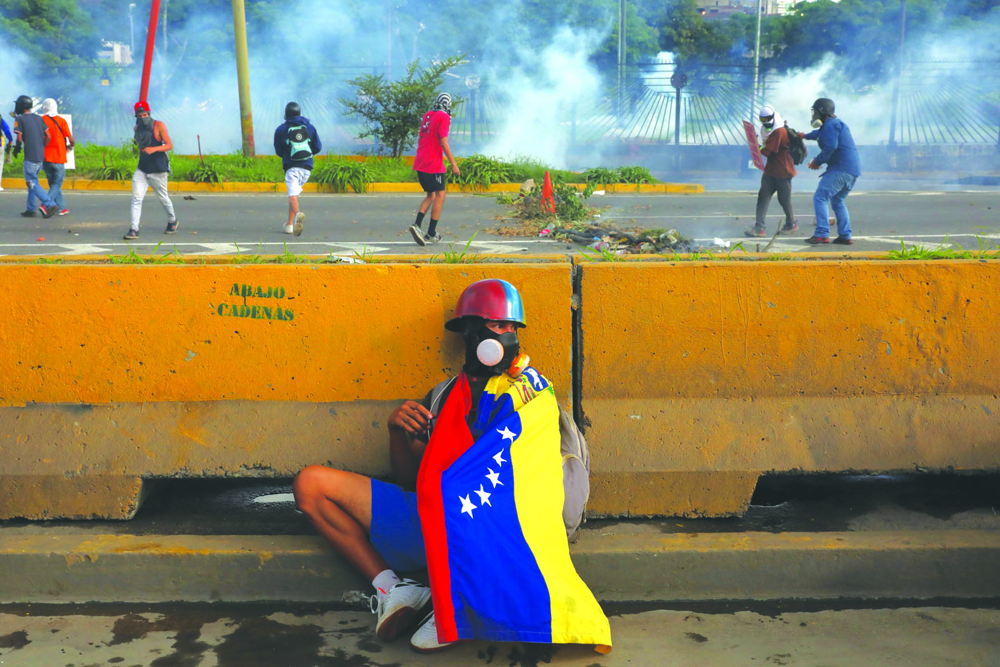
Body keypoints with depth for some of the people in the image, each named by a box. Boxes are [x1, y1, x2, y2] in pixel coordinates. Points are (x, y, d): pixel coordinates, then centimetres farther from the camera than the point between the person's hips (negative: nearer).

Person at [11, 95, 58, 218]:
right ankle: (31, 209, 17)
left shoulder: (20, 119, -7)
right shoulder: (39, 118, 11)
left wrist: (16, 149, 7)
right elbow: (48, 136, 10)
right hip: (41, 156, 7)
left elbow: (19, 138, -11)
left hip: (30, 157, -7)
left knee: (32, 183, -4)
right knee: (32, 182, 16)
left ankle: (50, 205, -16)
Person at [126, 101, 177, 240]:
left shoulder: (159, 125, -9)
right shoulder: (137, 128, 6)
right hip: (142, 169, 4)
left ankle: (172, 221, 36)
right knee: (136, 198, -9)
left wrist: (154, 149, -29)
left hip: (158, 170, -4)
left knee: (163, 198, 10)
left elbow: (169, 145, -16)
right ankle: (134, 229, -11)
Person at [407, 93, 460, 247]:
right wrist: (453, 164, -13)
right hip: (434, 164, -7)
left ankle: (417, 225, -2)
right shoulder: (444, 117, -9)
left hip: (419, 163, 7)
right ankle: (431, 233, 2)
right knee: (440, 196, 3)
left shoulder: (426, 116, 14)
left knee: (430, 196, 16)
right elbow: (443, 143, -16)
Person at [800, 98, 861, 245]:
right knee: (837, 201, 19)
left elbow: (830, 147, -21)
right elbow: (819, 134, 47)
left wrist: (817, 161, -9)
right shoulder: (836, 123, 26)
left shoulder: (830, 125, -8)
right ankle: (845, 236, 14)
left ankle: (822, 234, -19)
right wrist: (805, 136, 62)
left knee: (820, 197, -11)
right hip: (853, 169, 11)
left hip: (841, 169, -11)